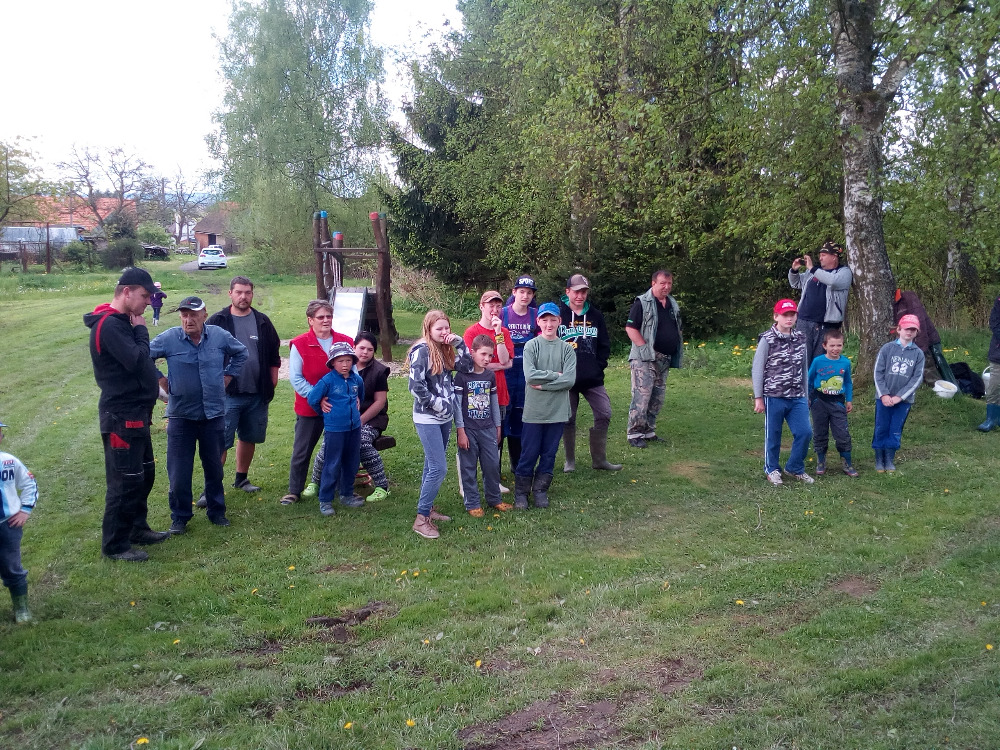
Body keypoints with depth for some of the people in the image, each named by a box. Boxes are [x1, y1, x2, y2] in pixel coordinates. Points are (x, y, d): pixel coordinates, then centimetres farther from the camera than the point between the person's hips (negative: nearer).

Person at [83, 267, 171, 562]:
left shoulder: (123, 322, 13)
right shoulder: (109, 325, -19)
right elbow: (137, 361, -25)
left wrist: (152, 382, 3)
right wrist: (141, 330, -11)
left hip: (136, 413, 10)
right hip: (121, 417, -10)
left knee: (145, 473, 20)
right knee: (125, 481, -2)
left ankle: (137, 527, 35)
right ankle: (115, 545, 10)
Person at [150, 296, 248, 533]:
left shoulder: (220, 336, -3)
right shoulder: (168, 339, -10)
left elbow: (241, 353, 15)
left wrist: (226, 377, 9)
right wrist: (162, 382, -1)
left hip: (214, 413, 2)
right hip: (181, 415, -2)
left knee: (214, 467, 14)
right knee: (179, 471, 3)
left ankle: (217, 511, 29)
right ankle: (180, 517, 18)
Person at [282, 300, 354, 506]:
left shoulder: (345, 342, 2)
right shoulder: (299, 344, -7)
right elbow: (295, 377, -9)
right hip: (309, 409, -2)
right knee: (301, 451, 7)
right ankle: (294, 491, 20)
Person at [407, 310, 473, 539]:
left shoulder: (445, 350, 9)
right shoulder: (421, 350, -14)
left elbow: (467, 367, 3)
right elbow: (416, 385, -20)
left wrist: (459, 343, -5)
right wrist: (437, 404, -15)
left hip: (445, 418, 8)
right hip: (427, 419, -8)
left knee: (432, 466, 16)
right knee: (439, 468, -11)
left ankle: (428, 508, 27)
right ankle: (421, 519, -4)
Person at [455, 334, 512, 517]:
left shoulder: (491, 375, 6)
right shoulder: (462, 376, -10)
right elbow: (457, 405, -10)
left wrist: (498, 427, 15)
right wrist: (460, 431, -12)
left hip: (488, 429, 5)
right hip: (469, 430, -5)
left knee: (493, 465, 8)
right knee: (469, 467, 4)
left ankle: (494, 499, 24)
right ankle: (472, 504, 15)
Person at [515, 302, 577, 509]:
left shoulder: (567, 348, 2)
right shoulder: (531, 346, -2)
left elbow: (570, 380, -9)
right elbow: (530, 376, -15)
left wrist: (543, 385, -12)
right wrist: (556, 375, -10)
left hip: (558, 411, 2)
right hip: (534, 410, -2)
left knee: (549, 454, 10)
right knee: (529, 454, 3)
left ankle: (541, 490, 23)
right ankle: (521, 492, 16)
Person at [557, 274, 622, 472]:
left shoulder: (595, 315, 8)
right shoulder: (558, 314, -4)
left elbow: (605, 344, 12)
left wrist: (599, 366, 1)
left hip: (593, 379, 3)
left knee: (604, 414, 0)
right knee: (568, 419, 4)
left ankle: (599, 459, 13)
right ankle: (570, 460, 19)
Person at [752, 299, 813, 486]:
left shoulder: (801, 338, 8)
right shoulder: (767, 340, -8)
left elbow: (804, 368, 13)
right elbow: (757, 369, -7)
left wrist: (806, 395, 15)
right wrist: (758, 398, -8)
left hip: (797, 397, 4)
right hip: (774, 397, -4)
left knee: (804, 432, 1)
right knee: (773, 435, 6)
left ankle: (795, 467, 22)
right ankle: (771, 469, 25)